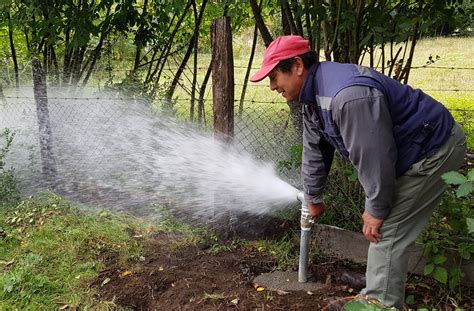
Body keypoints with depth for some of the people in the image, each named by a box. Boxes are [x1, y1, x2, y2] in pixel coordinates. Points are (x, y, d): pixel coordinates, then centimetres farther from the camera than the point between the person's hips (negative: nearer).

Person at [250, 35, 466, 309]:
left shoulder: (348, 95, -35)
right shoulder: (314, 95, 0)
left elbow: (374, 158, -31)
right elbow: (315, 151, 11)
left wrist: (376, 210, -17)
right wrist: (313, 198, 21)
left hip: (433, 149, -10)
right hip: (406, 152, 10)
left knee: (387, 233, -10)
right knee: (384, 230, 18)